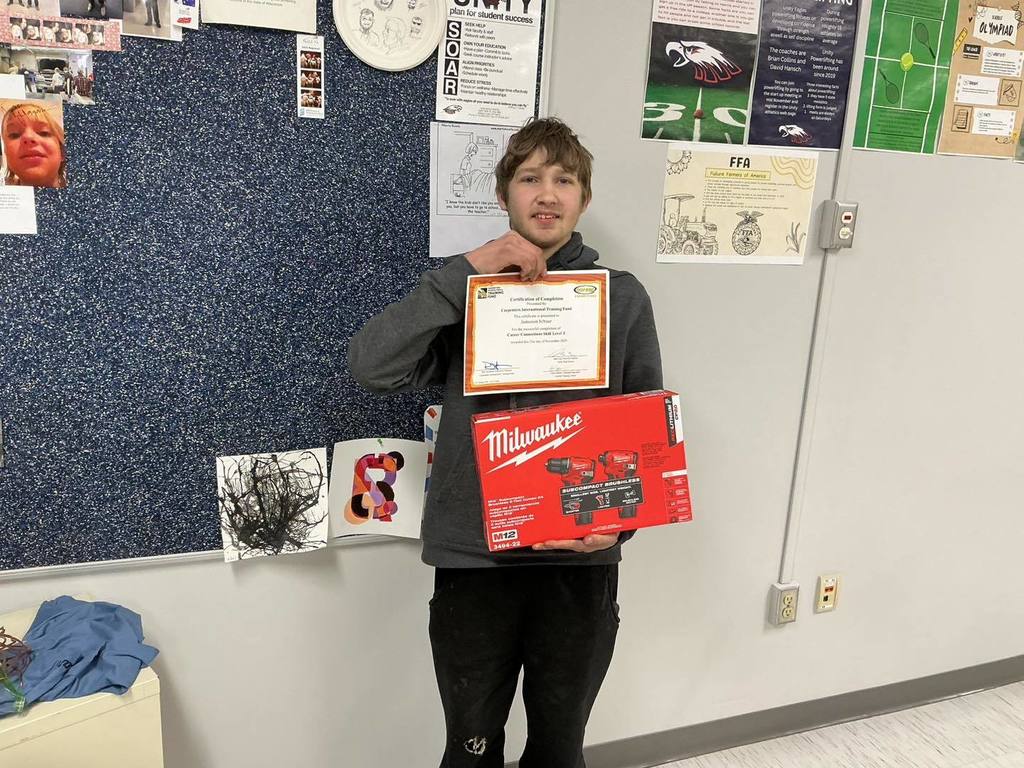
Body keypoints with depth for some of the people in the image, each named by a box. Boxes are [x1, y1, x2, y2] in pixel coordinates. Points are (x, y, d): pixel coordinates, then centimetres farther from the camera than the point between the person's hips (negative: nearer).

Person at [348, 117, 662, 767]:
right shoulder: (467, 292, 3)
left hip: (581, 562, 0)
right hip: (474, 559, 1)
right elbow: (371, 366, -12)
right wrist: (468, 271, -17)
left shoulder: (622, 297, 2)